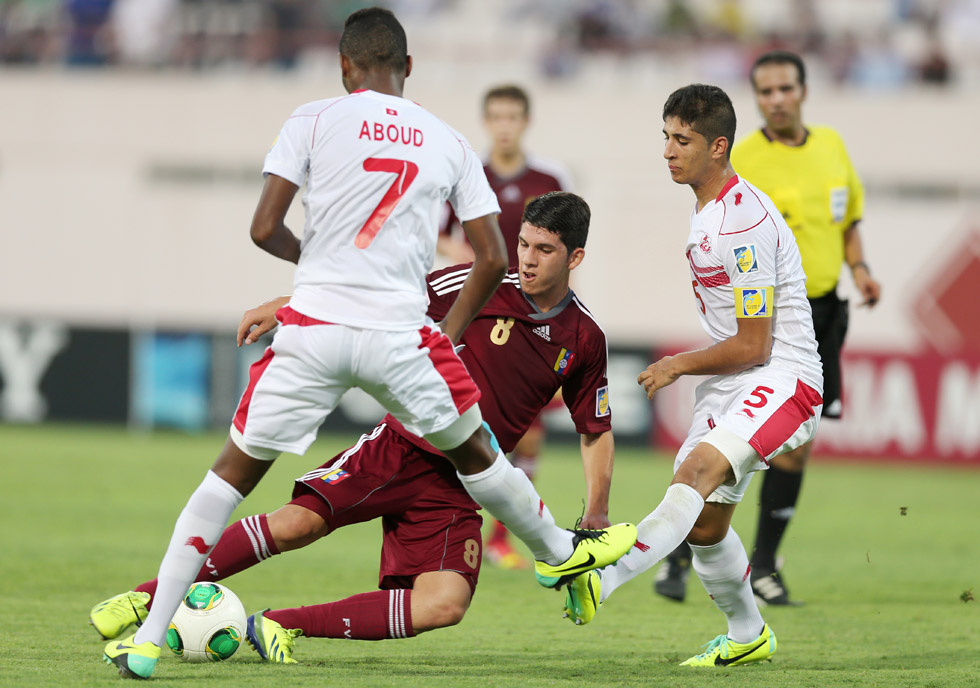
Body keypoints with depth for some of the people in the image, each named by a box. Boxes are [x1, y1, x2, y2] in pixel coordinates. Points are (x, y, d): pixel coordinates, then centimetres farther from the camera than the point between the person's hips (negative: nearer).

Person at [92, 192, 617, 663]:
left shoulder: (586, 340, 5)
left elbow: (596, 430, 17)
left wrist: (596, 515, 10)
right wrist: (287, 306, -6)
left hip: (456, 487, 2)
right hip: (402, 447, -2)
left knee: (446, 605, -23)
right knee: (298, 523, -22)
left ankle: (281, 626, -13)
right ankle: (148, 597, -9)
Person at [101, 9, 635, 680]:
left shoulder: (314, 121, 1)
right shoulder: (450, 144, 9)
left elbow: (264, 230, -3)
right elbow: (493, 259, 10)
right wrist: (448, 334, 22)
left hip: (313, 329, -1)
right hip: (400, 335, 1)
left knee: (234, 471, 7)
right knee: (473, 450, 25)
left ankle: (148, 639, 3)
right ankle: (557, 551, 47)